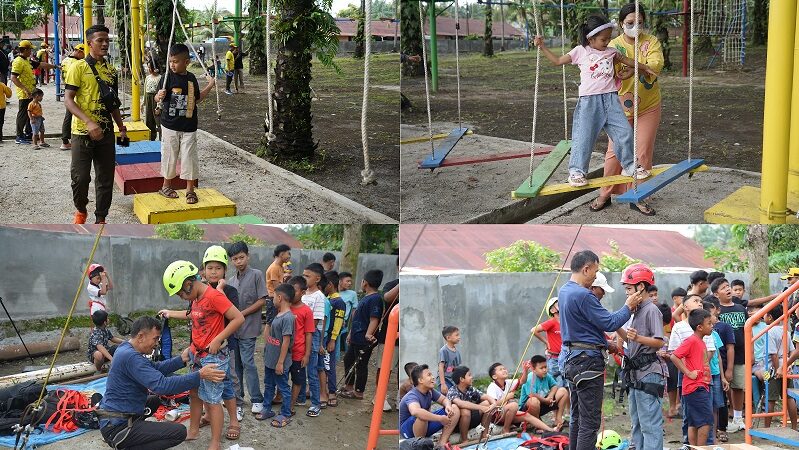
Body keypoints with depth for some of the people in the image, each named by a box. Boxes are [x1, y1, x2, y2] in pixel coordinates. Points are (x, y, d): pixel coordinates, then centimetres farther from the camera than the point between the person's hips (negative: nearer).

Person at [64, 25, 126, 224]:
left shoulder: (110, 70, 11)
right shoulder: (79, 67, -7)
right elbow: (68, 99, -12)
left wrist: (122, 127, 17)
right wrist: (89, 122, -23)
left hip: (106, 133, 5)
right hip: (83, 133, -5)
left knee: (106, 178, 5)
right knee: (80, 177, -4)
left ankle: (100, 219, 15)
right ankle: (80, 210, 23)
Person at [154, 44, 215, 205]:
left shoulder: (191, 78, 4)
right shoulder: (168, 77, -8)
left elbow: (197, 99, 18)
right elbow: (157, 98, -12)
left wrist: (210, 86, 13)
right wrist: (159, 96, -34)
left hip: (189, 127, 2)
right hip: (170, 125, -2)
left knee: (189, 157, 2)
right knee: (170, 155, 8)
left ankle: (190, 190, 11)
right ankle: (167, 185, 26)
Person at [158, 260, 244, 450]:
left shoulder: (214, 296, -22)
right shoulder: (195, 298, 6)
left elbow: (239, 318, -23)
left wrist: (218, 340, -22)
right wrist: (171, 314, 31)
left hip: (213, 357, -9)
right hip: (196, 354, 9)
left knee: (212, 400, -2)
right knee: (195, 393, 19)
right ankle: (193, 430, 36)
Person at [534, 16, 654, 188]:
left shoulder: (611, 52, 12)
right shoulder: (580, 52, 3)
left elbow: (627, 60, 29)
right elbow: (557, 61, 8)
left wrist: (645, 67, 31)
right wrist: (542, 47, 2)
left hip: (610, 99, 4)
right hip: (589, 101, -4)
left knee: (625, 132, 1)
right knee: (584, 137, -6)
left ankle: (629, 166, 17)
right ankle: (576, 171, 5)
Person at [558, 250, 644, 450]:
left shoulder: (564, 291, 11)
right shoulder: (583, 295, -20)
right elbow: (609, 323, -17)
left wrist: (607, 344, 18)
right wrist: (628, 307, -3)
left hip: (570, 357, 10)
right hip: (587, 360, -10)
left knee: (576, 416, 16)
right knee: (590, 420, -7)